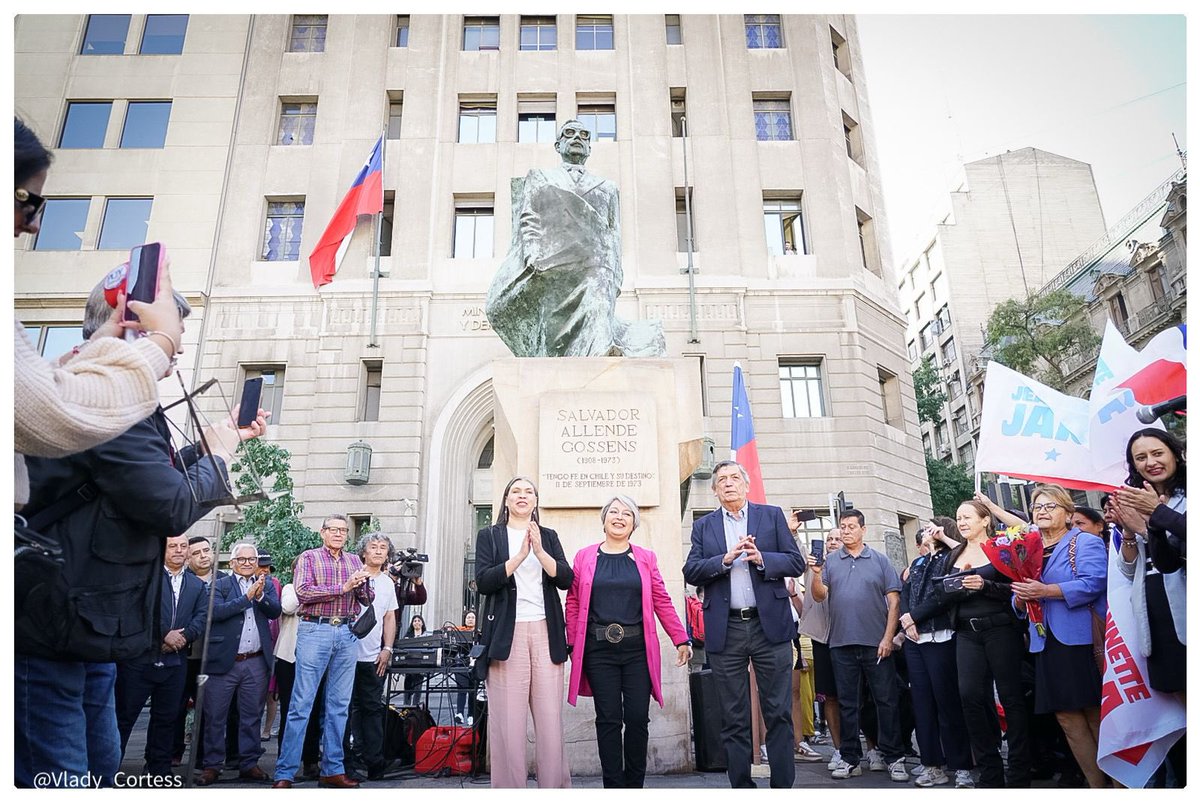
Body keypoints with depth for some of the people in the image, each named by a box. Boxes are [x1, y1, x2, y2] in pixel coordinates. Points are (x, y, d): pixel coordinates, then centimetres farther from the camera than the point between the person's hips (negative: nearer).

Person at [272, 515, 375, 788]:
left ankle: (332, 770, 15)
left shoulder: (354, 560, 15)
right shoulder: (308, 557, 4)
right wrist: (343, 587, -15)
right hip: (315, 631, -4)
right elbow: (303, 592, -11)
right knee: (301, 704, -3)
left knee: (339, 704, 7)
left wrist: (363, 583, -11)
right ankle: (284, 773, 6)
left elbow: (368, 599, 11)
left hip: (347, 634, 4)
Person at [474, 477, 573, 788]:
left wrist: (540, 552, -13)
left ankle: (555, 788, 7)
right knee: (508, 721, -3)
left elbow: (566, 579, 3)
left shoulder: (549, 536, 16)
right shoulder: (489, 536, 10)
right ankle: (508, 789, 7)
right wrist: (519, 556, -14)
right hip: (507, 634, -2)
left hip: (546, 633, 2)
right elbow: (483, 582, -4)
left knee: (551, 719, -1)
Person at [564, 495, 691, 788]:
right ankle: (614, 786, 15)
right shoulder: (584, 557, 5)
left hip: (637, 648, 1)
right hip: (599, 650, -1)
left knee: (637, 718, 3)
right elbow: (573, 603, 5)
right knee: (609, 719, 4)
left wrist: (681, 640, 2)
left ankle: (635, 784, 20)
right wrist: (571, 644, 0)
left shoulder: (645, 558, 8)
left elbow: (662, 602, 6)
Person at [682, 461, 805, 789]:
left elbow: (796, 563, 2)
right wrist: (725, 559, -15)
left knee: (778, 713, 4)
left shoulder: (772, 515, 8)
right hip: (725, 630, 1)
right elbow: (690, 572, 0)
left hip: (770, 625, -1)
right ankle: (741, 787, 19)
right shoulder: (703, 526, 10)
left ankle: (783, 785, 16)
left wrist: (762, 558, -15)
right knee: (733, 719, 8)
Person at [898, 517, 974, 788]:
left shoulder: (951, 558, -1)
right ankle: (933, 766, 15)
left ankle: (961, 768, 5)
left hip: (940, 639, -6)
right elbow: (904, 595, 11)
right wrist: (906, 621, -5)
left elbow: (943, 596, -13)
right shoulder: (917, 563, 19)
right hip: (915, 640, 7)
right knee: (922, 704, 7)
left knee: (948, 704, -4)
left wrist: (913, 617, -9)